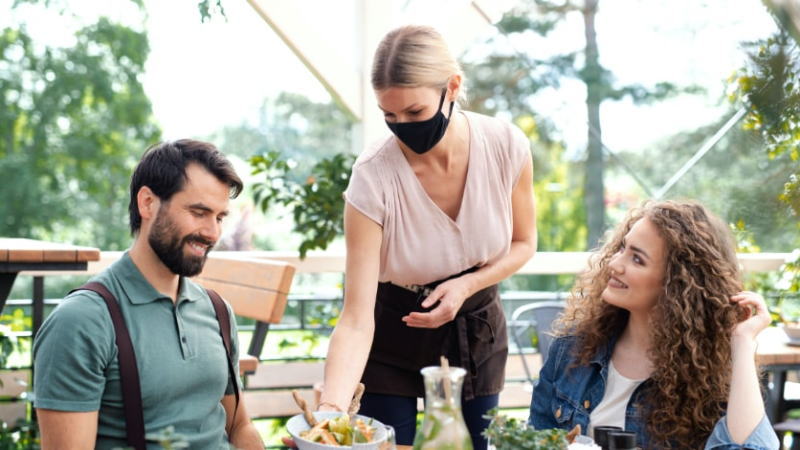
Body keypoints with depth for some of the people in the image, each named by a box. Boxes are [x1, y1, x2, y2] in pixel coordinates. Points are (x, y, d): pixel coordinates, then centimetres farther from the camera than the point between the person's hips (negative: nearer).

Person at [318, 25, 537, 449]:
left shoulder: (506, 145, -20)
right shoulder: (373, 176, -28)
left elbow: (523, 243, -1)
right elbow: (357, 320, -29)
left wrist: (466, 285, -19)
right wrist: (331, 407, -44)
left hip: (477, 332, 3)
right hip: (393, 338, -2)